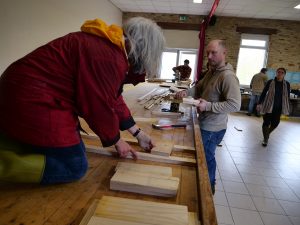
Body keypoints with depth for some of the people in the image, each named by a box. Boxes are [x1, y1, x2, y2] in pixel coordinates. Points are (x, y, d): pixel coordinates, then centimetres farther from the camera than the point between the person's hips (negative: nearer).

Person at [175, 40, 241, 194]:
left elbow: (235, 105, -27)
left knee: (206, 158, 6)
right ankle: (210, 183, 42)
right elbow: (199, 88, 15)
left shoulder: (228, 76, -21)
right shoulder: (211, 72, 8)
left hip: (212, 128, -8)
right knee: (207, 156, 22)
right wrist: (187, 92, -5)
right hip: (205, 124, 9)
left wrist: (208, 106, -30)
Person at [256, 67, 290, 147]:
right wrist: (259, 103, -6)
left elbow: (287, 96, 8)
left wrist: (287, 108, 9)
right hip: (269, 106, -2)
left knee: (275, 123, 5)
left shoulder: (287, 84, 1)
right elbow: (264, 93, -1)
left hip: (278, 107, 3)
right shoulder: (270, 82, -5)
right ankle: (265, 139, 16)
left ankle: (267, 134, 35)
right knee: (266, 122, 0)